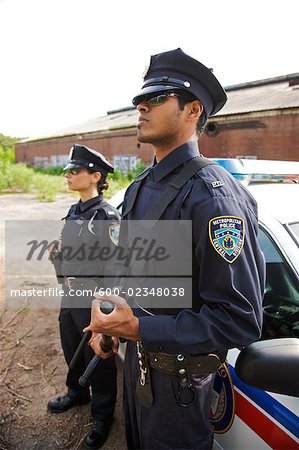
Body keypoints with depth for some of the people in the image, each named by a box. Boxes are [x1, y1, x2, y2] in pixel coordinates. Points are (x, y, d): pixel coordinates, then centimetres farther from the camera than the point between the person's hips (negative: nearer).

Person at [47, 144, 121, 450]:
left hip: (94, 301, -7)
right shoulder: (73, 212, 7)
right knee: (72, 352, 24)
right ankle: (77, 393, 51)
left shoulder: (106, 216, -17)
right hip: (70, 297, 8)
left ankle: (102, 417, 32)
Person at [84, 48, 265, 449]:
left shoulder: (212, 195, -27)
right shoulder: (140, 188, 3)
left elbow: (242, 321, -28)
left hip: (177, 374, -7)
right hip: (137, 358, 8)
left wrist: (139, 328, -31)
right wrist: (108, 320, 4)